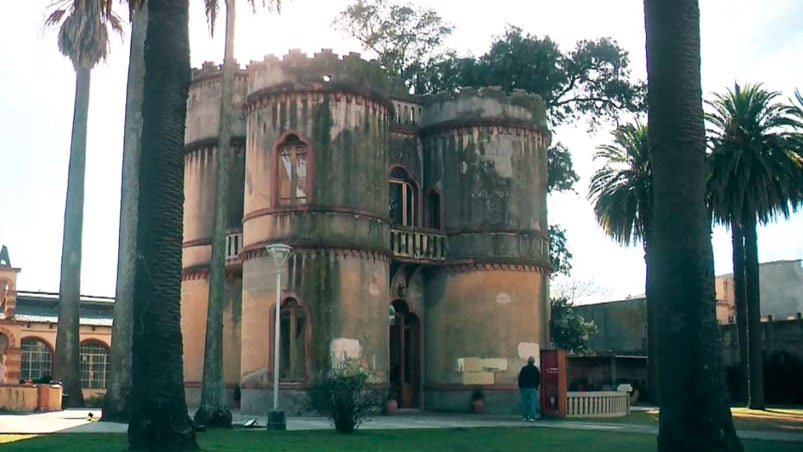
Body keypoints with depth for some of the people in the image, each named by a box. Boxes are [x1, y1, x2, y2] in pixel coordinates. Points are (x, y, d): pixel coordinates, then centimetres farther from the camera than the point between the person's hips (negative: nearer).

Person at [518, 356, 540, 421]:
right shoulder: (535, 369, 2)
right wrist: (536, 386, 13)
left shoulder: (523, 369, 4)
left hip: (524, 388, 2)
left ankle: (524, 416, 3)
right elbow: (538, 379, 3)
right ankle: (531, 417, -9)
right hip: (532, 388, -1)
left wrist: (520, 387, 14)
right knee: (532, 403, -2)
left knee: (524, 403, 5)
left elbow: (520, 378, 4)